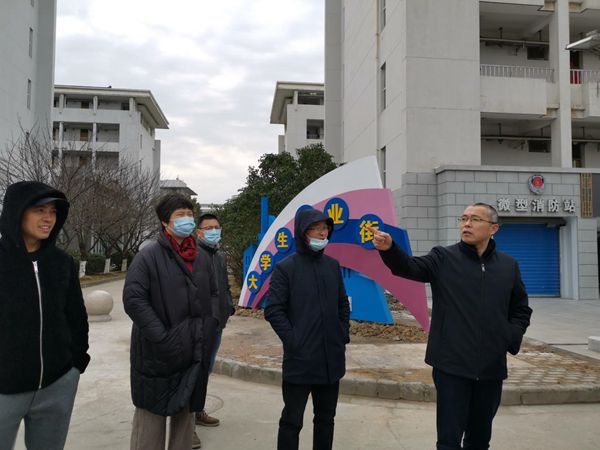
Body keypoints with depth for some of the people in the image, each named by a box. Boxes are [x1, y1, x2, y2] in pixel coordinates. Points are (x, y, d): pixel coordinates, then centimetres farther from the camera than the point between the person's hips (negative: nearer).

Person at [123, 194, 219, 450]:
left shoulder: (201, 260, 10)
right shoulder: (149, 256, -9)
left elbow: (214, 294, 21)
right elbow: (133, 299, -16)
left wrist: (209, 324, 5)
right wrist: (161, 337, -19)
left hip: (195, 352, 6)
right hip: (158, 353, -5)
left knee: (186, 412, 17)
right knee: (151, 415, 5)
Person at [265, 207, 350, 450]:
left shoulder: (333, 265, 7)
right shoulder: (285, 268, -8)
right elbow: (273, 310, -10)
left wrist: (343, 335, 6)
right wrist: (293, 341, -15)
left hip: (332, 359, 5)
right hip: (299, 360, -5)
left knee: (326, 418, 18)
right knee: (292, 421, 7)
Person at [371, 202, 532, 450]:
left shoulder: (508, 265, 6)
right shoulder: (443, 258, -4)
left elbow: (521, 310, 16)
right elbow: (410, 267, -22)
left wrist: (511, 338, -1)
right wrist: (389, 249, -42)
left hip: (491, 366, 3)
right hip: (452, 365, -3)